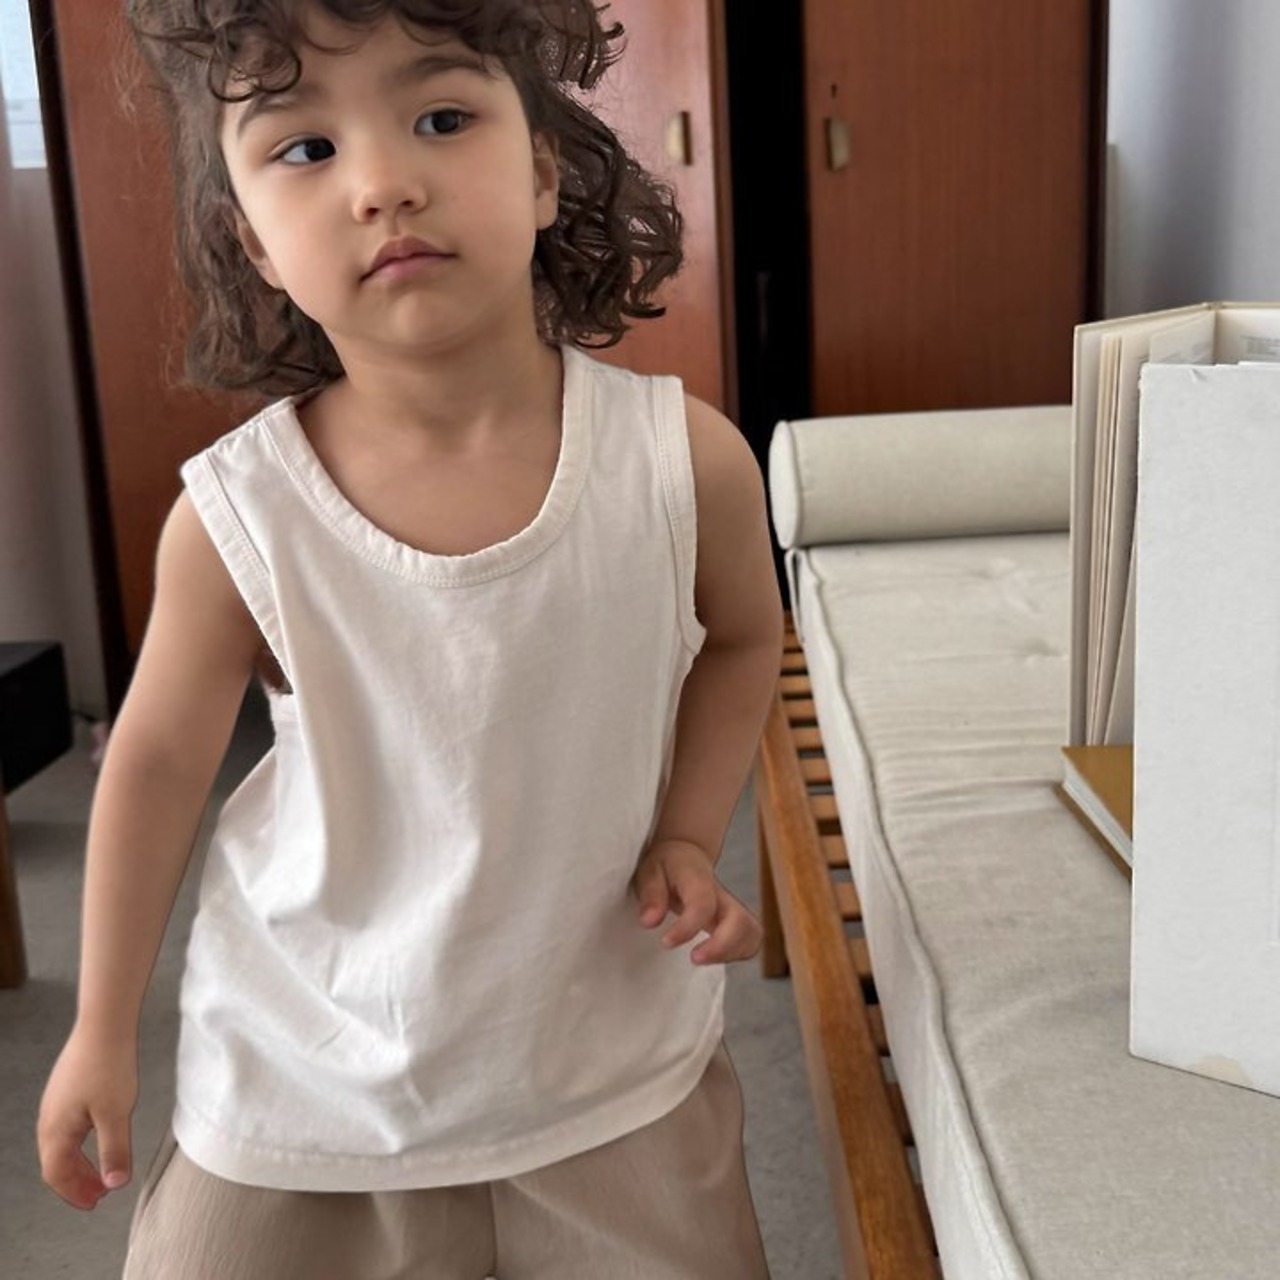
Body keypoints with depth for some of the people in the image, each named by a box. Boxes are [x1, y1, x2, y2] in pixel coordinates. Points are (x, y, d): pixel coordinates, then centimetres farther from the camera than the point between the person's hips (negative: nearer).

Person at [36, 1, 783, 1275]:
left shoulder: (685, 460, -18)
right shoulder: (235, 515, -19)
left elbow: (741, 636, 4)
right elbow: (159, 755, -3)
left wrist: (686, 835, -10)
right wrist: (103, 1026, 6)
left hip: (608, 1059, 1)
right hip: (307, 1067, 0)